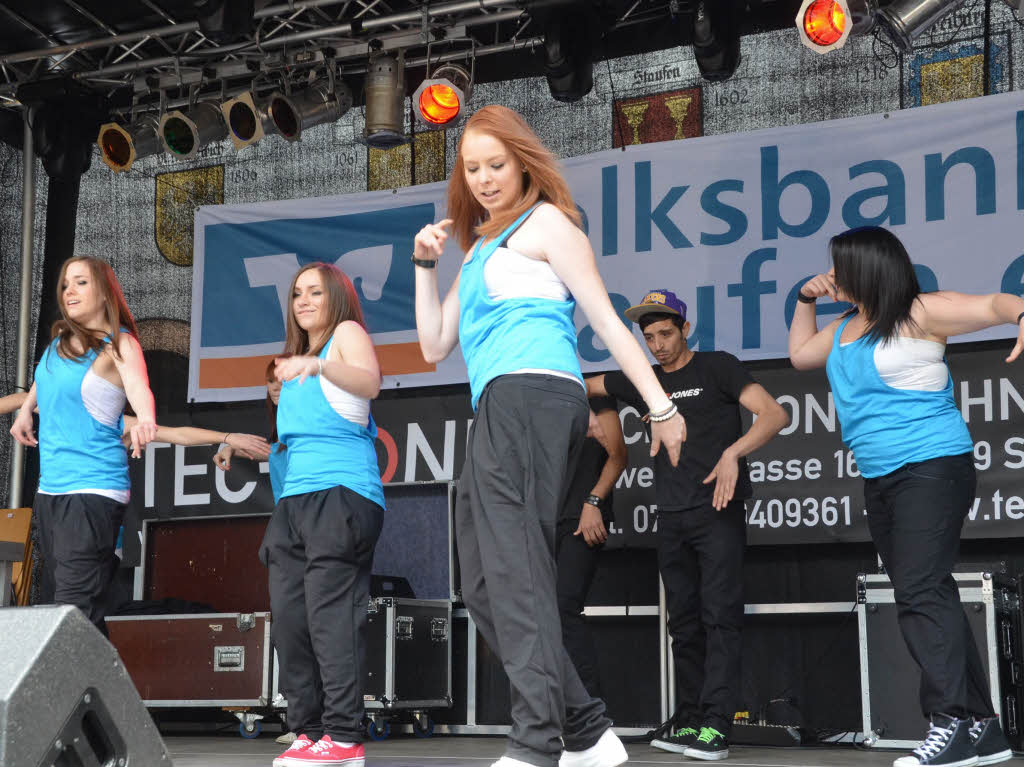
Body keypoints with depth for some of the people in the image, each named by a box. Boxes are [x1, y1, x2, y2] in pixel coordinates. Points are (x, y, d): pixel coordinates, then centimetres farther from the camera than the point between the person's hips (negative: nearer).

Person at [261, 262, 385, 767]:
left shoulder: (347, 333, 3)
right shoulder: (296, 358, 26)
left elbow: (369, 383, -19)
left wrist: (318, 366, -34)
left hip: (342, 492, -8)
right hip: (295, 499, 8)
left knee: (330, 614, -14)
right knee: (288, 618, 3)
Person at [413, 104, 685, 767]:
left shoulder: (545, 222, 7)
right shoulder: (478, 247, 29)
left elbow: (606, 317, 2)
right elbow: (435, 346, 27)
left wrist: (661, 405, -2)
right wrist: (426, 266, 17)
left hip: (532, 393, -9)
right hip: (499, 409, 9)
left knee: (514, 570, -21)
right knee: (485, 587, 4)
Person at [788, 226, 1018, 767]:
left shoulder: (920, 314, -7)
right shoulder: (845, 331, 16)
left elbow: (994, 304, -17)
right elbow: (799, 355, 33)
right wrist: (806, 301, 21)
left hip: (932, 469, -8)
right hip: (880, 480, 8)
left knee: (920, 594, -19)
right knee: (930, 600, 7)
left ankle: (952, 722, -19)